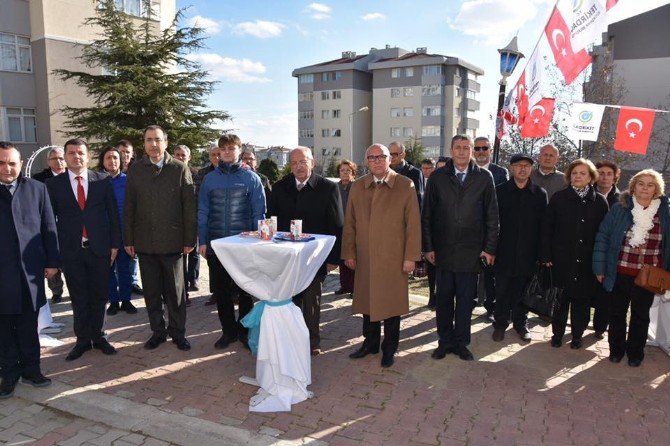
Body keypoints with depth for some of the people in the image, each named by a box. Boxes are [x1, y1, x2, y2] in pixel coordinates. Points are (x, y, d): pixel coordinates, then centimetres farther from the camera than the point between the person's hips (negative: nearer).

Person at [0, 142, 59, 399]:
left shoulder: (36, 189, 5)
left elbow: (49, 227, 5)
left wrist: (52, 262, 2)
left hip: (30, 270, 1)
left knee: (28, 324, 11)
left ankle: (30, 368, 24)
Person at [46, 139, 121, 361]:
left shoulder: (103, 180, 2)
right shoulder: (54, 184, 2)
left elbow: (113, 213, 3)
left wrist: (115, 243, 0)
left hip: (99, 248, 0)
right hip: (70, 250, 0)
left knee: (99, 296, 10)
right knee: (79, 299, 9)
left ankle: (97, 336, 26)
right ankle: (82, 340, 24)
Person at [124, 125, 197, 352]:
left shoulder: (180, 169, -3)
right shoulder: (135, 170, 4)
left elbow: (189, 207, -3)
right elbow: (129, 207, 6)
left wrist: (190, 239, -6)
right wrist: (128, 240, 3)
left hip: (172, 241, -2)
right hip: (145, 242, 2)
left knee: (175, 291, 8)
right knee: (151, 292, 11)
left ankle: (178, 332, 23)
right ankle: (158, 331, 26)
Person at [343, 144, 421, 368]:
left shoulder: (405, 186, -3)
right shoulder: (357, 187, 8)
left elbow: (413, 224, -4)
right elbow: (350, 223, 9)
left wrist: (411, 257, -7)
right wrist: (349, 253, 6)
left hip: (394, 259, -3)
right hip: (365, 258, 3)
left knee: (392, 303, 7)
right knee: (368, 300, 12)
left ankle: (389, 349, 23)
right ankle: (370, 343, 30)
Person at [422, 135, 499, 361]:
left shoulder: (484, 177, 1)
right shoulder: (437, 177, 2)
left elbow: (492, 215, 3)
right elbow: (427, 214, 4)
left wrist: (489, 247, -1)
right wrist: (428, 246, 0)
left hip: (471, 250, 0)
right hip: (443, 249, 1)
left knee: (466, 298, 7)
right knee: (443, 297, 8)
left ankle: (461, 343, 21)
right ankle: (445, 341, 23)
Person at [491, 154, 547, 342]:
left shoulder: (540, 194, 4)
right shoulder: (500, 191, 1)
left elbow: (543, 225, 3)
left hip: (528, 254, 1)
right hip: (504, 253, -1)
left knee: (522, 291, 10)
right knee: (502, 291, 7)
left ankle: (521, 324, 26)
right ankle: (500, 324, 21)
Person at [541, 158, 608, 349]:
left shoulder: (600, 201, 2)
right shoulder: (559, 198, 0)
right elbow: (547, 228, -2)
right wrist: (546, 255, -7)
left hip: (587, 261, 1)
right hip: (562, 259, -1)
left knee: (582, 298, 9)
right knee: (561, 298, 7)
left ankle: (577, 335, 24)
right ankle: (557, 333, 21)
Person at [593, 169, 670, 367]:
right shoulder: (619, 208, -4)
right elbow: (603, 236, -3)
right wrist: (599, 268, -6)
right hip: (620, 274, 0)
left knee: (640, 315, 15)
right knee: (617, 312, 11)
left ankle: (635, 353, 32)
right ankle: (616, 350, 29)